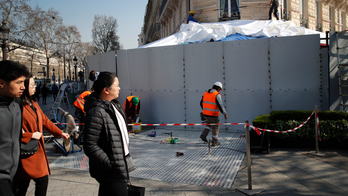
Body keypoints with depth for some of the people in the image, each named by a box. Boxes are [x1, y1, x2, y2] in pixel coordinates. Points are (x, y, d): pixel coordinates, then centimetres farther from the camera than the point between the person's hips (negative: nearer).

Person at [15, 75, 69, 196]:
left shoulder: (33, 103, 12)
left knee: (42, 180, 11)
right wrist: (31, 135, -16)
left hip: (38, 149, 8)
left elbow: (45, 120, 17)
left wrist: (60, 133, 15)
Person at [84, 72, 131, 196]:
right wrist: (110, 164, -21)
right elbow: (89, 146, -23)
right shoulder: (96, 112, -22)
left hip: (120, 166, 9)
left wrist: (126, 152, 16)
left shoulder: (114, 105, 7)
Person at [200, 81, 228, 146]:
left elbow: (202, 103, 15)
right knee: (215, 127, 12)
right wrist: (225, 113, -14)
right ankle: (214, 142, 18)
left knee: (209, 123, 30)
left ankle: (204, 135, 16)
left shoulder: (205, 93, 6)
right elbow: (220, 105, -21)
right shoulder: (217, 95, -14)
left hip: (205, 114, 6)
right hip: (213, 115, -6)